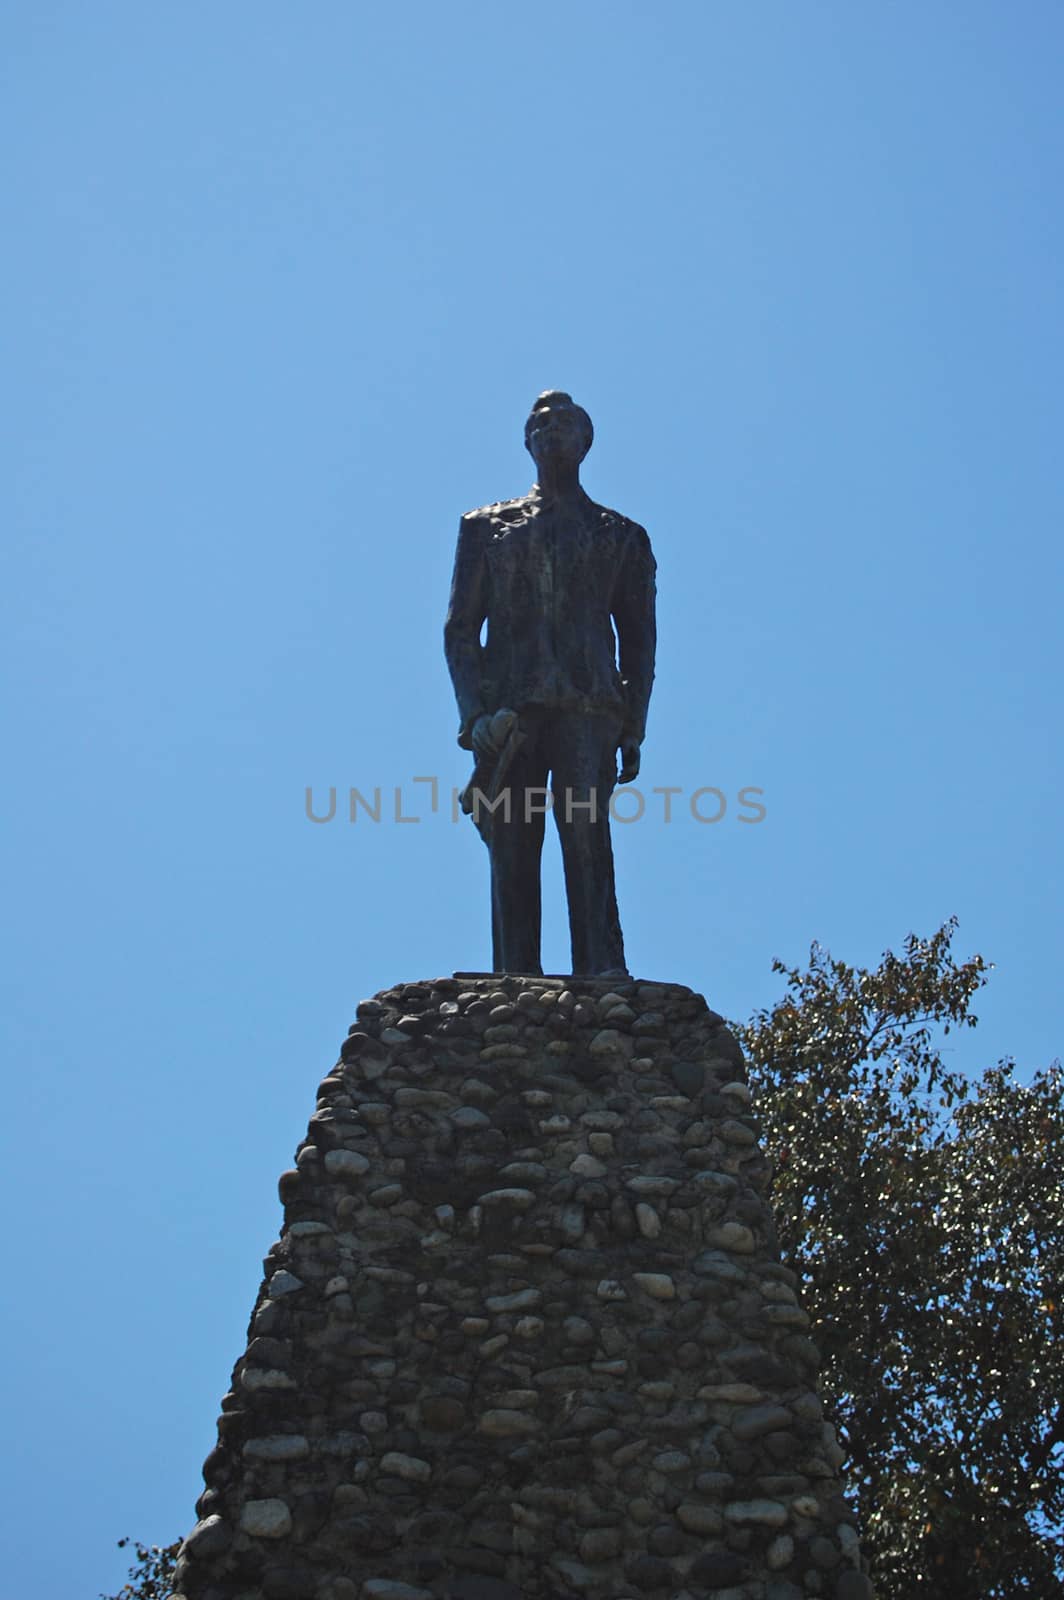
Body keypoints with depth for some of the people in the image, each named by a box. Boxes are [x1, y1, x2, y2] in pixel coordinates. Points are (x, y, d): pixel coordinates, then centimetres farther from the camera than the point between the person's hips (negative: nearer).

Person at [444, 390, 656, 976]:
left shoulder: (621, 536, 21)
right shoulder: (486, 526, 21)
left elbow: (640, 640, 15)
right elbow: (459, 628, 13)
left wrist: (632, 728, 1)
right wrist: (476, 713, -3)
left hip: (588, 706, -1)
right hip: (508, 708, 1)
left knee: (586, 837, -18)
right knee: (511, 856, -7)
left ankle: (603, 980, -24)